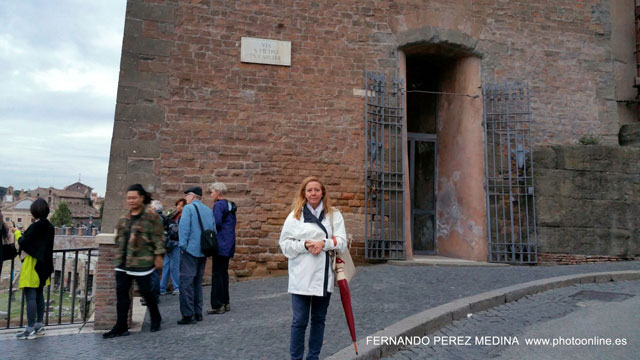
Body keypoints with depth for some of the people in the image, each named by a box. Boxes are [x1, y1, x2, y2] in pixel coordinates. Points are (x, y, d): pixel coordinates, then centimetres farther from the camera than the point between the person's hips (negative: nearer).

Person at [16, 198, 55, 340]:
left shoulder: (35, 226, -16)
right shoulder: (50, 227, 6)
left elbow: (23, 243, -13)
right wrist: (25, 234, 19)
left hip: (32, 265, -8)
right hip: (44, 265, 8)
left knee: (30, 296, -4)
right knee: (39, 295, 16)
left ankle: (31, 330, -2)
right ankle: (39, 325, 23)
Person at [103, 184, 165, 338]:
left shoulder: (150, 215, -10)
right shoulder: (125, 217, 13)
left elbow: (158, 237, -12)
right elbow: (120, 237, 22)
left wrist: (158, 255, -15)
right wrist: (120, 255, 20)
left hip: (142, 262, -7)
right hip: (124, 262, 7)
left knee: (145, 291, 3)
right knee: (121, 292, 6)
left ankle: (155, 318, 27)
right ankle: (121, 327, 16)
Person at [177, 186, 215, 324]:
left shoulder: (188, 208, -6)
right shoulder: (208, 210, 12)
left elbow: (183, 228, -14)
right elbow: (213, 230, 11)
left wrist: (182, 245, -9)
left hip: (190, 250, -7)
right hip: (203, 251, 7)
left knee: (186, 282, -3)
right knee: (197, 282, 15)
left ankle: (188, 315, -5)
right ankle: (198, 313, 20)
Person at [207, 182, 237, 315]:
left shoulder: (219, 205, -12)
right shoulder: (230, 205, 15)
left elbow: (217, 223, -21)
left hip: (220, 244, -9)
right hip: (229, 244, 9)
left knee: (217, 274, -4)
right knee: (224, 273, 15)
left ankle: (218, 305, 0)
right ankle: (225, 303, 22)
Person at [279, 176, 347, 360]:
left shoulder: (334, 215, 5)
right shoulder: (295, 215, 1)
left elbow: (342, 242, -1)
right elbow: (285, 243, -1)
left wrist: (324, 244, -17)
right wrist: (305, 245, -16)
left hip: (324, 275, 2)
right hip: (302, 276, -2)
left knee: (319, 319, 14)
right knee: (299, 321, 3)